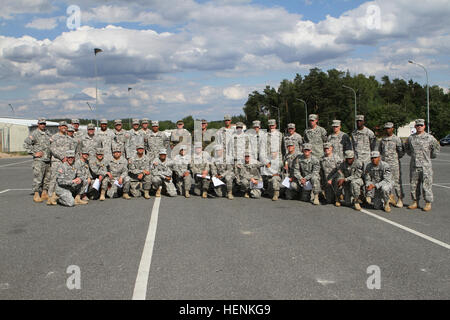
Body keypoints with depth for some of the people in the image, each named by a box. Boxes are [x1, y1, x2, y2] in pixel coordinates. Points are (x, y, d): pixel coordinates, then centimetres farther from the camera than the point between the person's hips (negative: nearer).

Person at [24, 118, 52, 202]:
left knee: (48, 177, 9)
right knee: (38, 177, -7)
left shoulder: (48, 133, 16)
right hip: (39, 160, -7)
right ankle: (36, 195, -1)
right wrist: (34, 153, -13)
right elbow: (26, 143, -11)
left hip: (48, 160, 7)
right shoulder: (34, 134, -5)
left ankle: (44, 194, 17)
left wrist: (51, 154, 14)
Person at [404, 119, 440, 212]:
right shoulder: (411, 137, 8)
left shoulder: (429, 137, -2)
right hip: (413, 166, 4)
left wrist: (430, 157, 10)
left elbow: (437, 148, 10)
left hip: (425, 166, -4)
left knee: (426, 185, -3)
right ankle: (415, 202, 17)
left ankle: (428, 203, 5)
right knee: (414, 185, 7)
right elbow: (407, 147, 25)